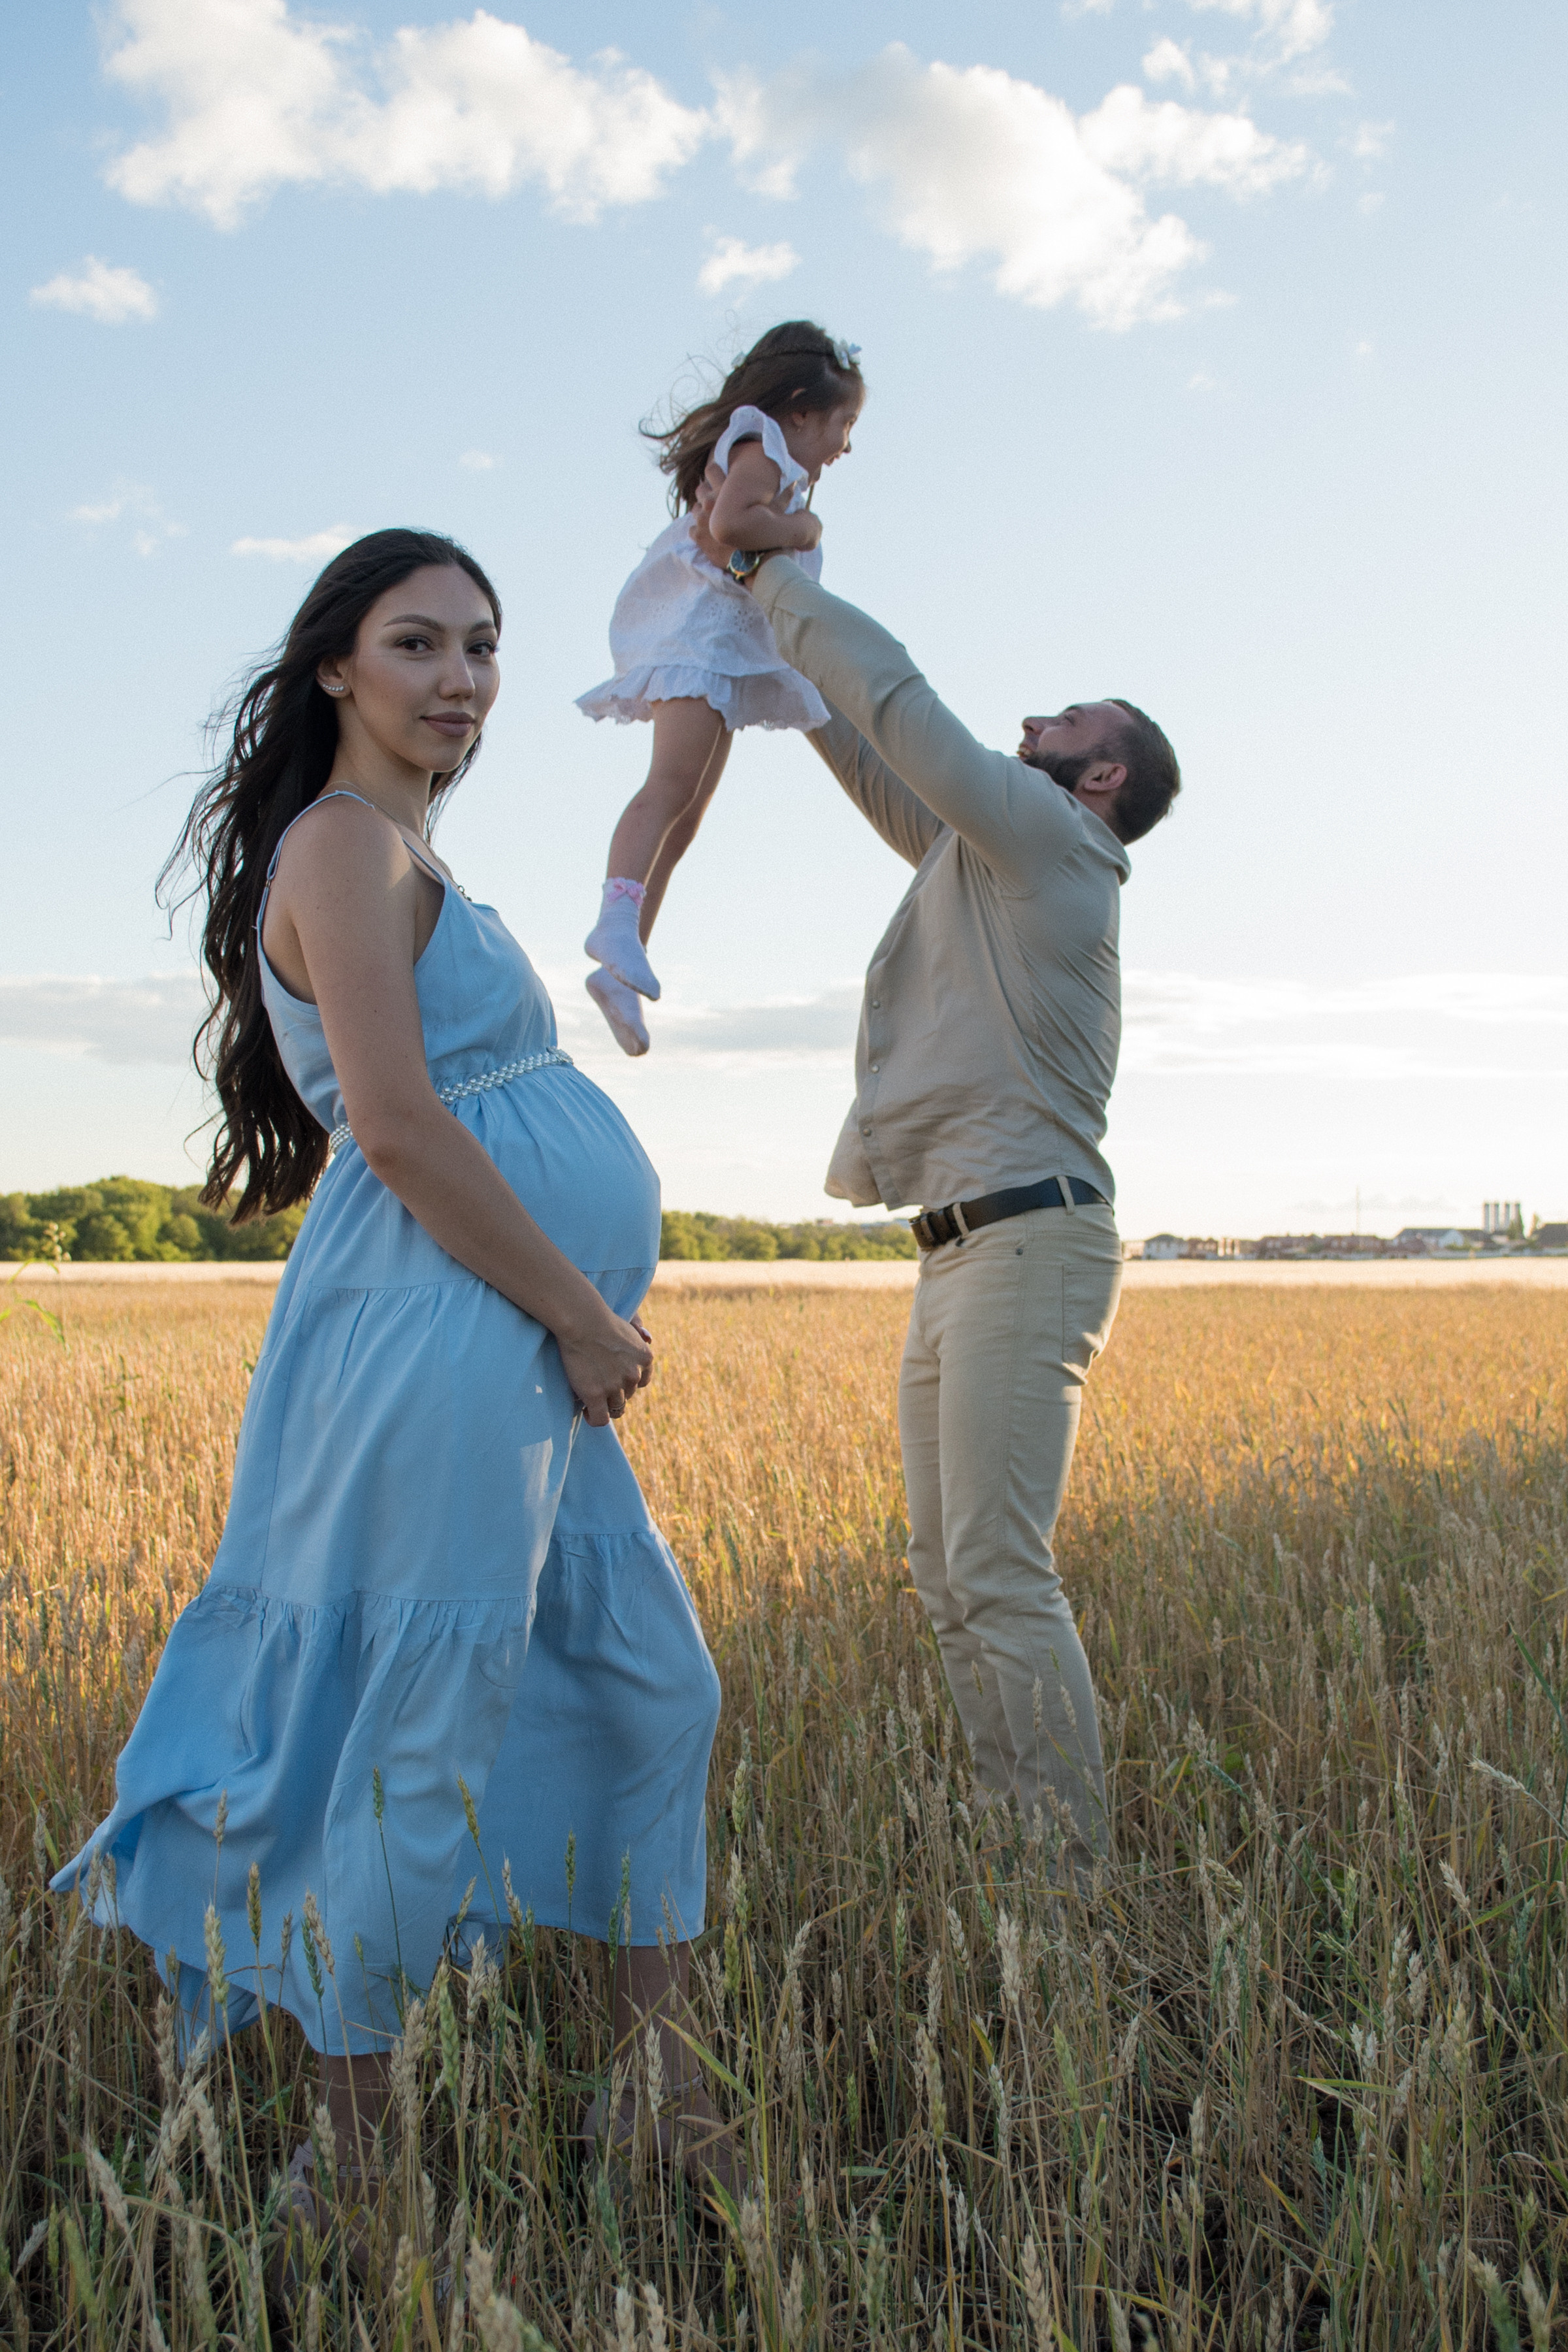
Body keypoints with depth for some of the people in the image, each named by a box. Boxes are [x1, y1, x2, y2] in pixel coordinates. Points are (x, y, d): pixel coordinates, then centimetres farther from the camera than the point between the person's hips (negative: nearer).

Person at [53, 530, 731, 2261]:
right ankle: (356, 2172, 12)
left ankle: (672, 2108, 26)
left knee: (650, 1692, 15)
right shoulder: (348, 839, -9)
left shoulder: (397, 855, 21)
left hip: (521, 1350, 11)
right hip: (445, 1335, -11)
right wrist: (583, 1316, -14)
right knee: (416, 1739, -3)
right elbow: (399, 1123, -19)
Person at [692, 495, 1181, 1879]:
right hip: (963, 1256, 10)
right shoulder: (977, 854, 21)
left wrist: (759, 573, 1)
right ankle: (1011, 1835, 15)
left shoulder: (1050, 836, -4)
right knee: (948, 1574, 9)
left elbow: (893, 691, -8)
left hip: (1028, 1245, -10)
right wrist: (769, 609, 24)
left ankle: (1076, 1872, -8)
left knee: (999, 1572, -14)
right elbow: (869, 747, 27)